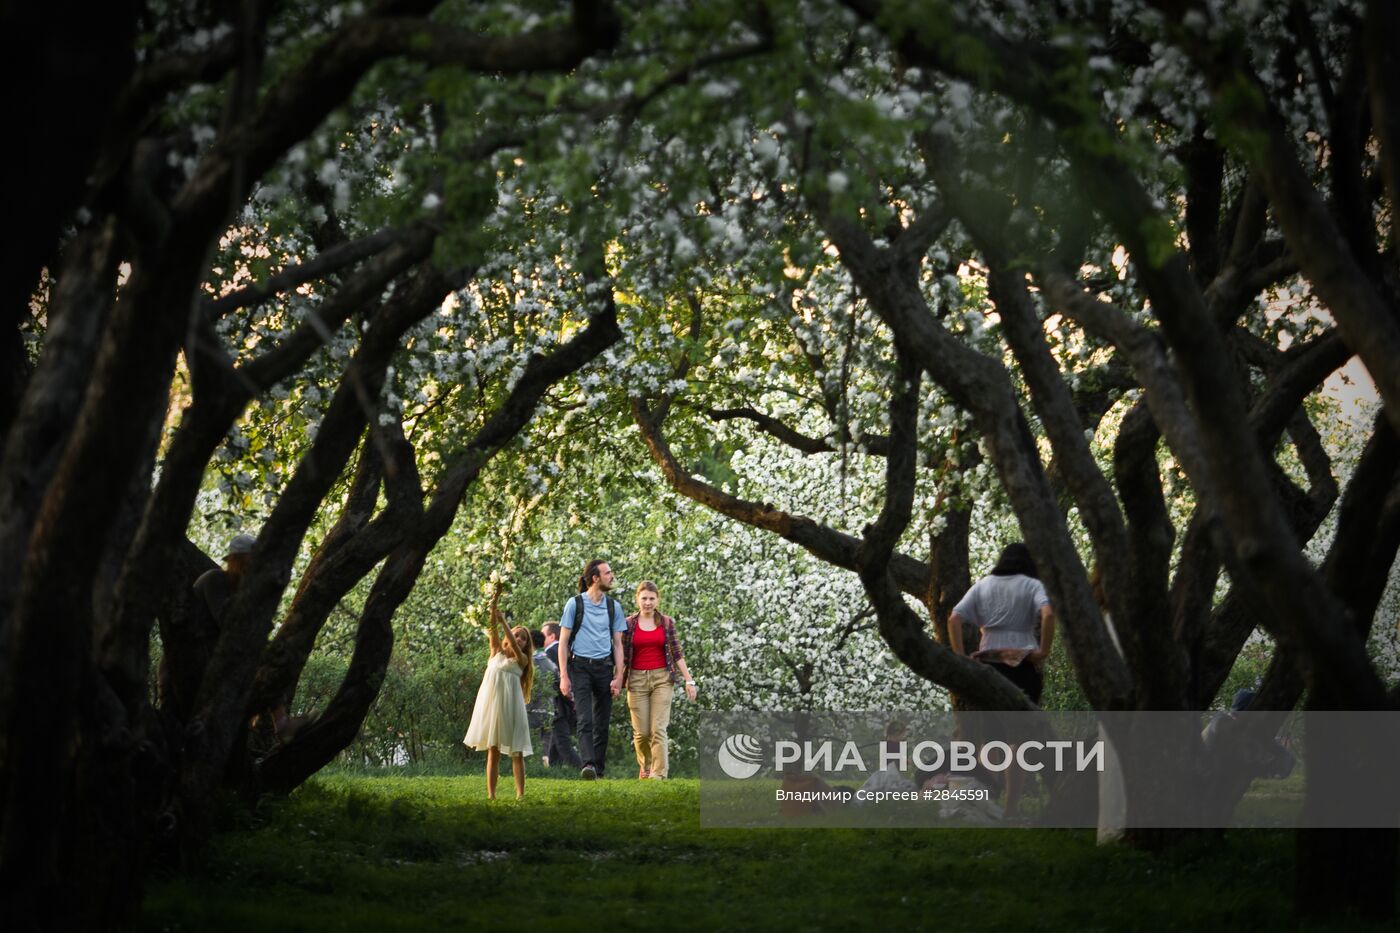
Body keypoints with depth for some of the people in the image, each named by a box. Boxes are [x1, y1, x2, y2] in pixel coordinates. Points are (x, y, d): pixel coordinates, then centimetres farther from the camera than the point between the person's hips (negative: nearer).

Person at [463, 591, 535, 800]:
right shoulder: (497, 652, 11)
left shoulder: (522, 660, 5)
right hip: (491, 703, 2)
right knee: (493, 751, 2)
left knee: (516, 752, -2)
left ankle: (520, 794, -5)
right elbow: (493, 631, -2)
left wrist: (503, 620, -22)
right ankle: (491, 795, 0)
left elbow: (514, 646, -13)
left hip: (510, 705, -2)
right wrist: (494, 608, -18)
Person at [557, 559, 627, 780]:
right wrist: (563, 676, -6)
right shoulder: (575, 604, 0)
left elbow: (617, 644, 11)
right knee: (585, 719, -16)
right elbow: (563, 641, 1)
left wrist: (618, 677, 2)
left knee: (602, 723, 5)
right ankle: (588, 765, -28)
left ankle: (599, 769, 10)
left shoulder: (613, 606, 10)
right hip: (580, 667, -4)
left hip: (604, 668, 4)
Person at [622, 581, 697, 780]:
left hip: (662, 678, 0)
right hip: (637, 679, 0)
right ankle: (645, 766, 29)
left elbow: (676, 653, 6)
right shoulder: (629, 624, 3)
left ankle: (659, 775, -13)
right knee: (641, 732, 2)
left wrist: (689, 680, 1)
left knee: (658, 730, -11)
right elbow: (623, 655, 4)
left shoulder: (667, 622, 5)